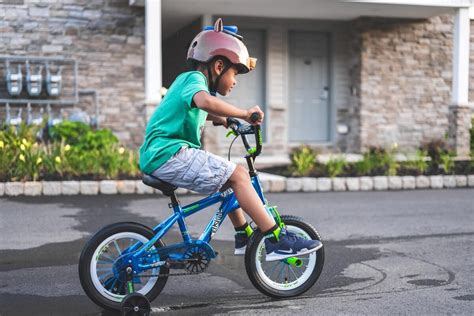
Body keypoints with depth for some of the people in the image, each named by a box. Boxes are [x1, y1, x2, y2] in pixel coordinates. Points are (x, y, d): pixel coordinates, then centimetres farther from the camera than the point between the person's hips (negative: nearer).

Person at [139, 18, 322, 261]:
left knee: (228, 178, 19)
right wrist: (243, 113, -25)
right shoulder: (194, 78, -7)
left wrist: (221, 119, 34)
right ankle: (277, 241, -17)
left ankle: (244, 238, 26)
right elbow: (205, 101, -34)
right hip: (170, 153, -10)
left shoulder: (188, 80, 23)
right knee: (238, 176, -15)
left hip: (157, 156, 10)